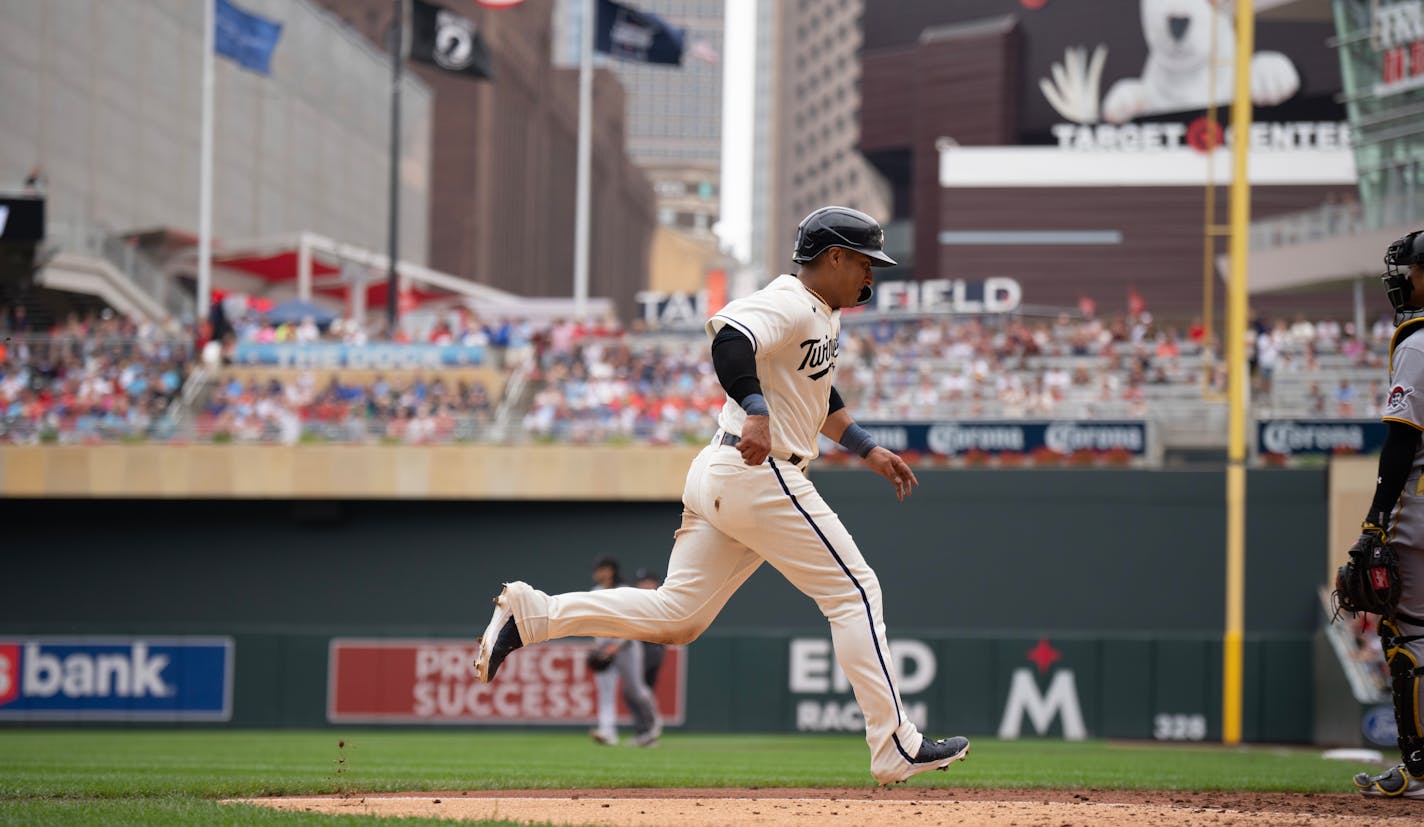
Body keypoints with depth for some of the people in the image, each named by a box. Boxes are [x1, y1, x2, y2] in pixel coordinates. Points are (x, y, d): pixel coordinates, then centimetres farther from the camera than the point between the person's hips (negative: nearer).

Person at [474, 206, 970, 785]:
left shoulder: (823, 318, 20)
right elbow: (730, 334, -31)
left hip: (717, 475, 10)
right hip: (762, 477, -10)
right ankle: (896, 748, -2)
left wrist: (867, 450, 34)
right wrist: (756, 413, -43)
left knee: (676, 615, 6)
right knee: (854, 590, -4)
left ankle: (529, 614, -1)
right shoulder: (790, 305, -12)